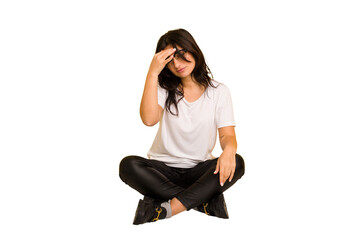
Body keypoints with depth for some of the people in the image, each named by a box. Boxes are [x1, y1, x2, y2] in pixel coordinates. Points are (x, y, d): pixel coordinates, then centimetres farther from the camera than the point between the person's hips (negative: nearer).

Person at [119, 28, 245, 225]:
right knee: (129, 165, -30)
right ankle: (206, 200, -29)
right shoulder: (164, 89, 3)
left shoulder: (219, 91, 3)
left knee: (235, 163, -30)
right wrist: (153, 73, -17)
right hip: (163, 169, 0)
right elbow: (148, 119, -17)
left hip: (199, 169, 0)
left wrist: (229, 150, -30)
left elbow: (227, 134, -5)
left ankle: (165, 210, -35)